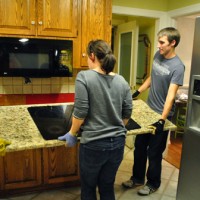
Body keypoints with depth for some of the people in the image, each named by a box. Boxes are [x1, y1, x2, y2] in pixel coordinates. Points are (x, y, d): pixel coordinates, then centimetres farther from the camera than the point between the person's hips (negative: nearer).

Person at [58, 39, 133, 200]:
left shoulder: (84, 77, -14)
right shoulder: (122, 81, 1)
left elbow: (80, 112, -15)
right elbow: (127, 114, 6)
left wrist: (72, 134, 0)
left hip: (94, 144, -4)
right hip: (117, 143, 5)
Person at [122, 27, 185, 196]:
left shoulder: (177, 66, -20)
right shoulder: (158, 55, 1)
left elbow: (171, 95, -28)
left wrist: (162, 120, -35)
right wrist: (138, 92, 13)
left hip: (161, 114, -7)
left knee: (154, 152, 8)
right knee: (139, 146, 16)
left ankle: (153, 183, 31)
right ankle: (138, 178, 36)